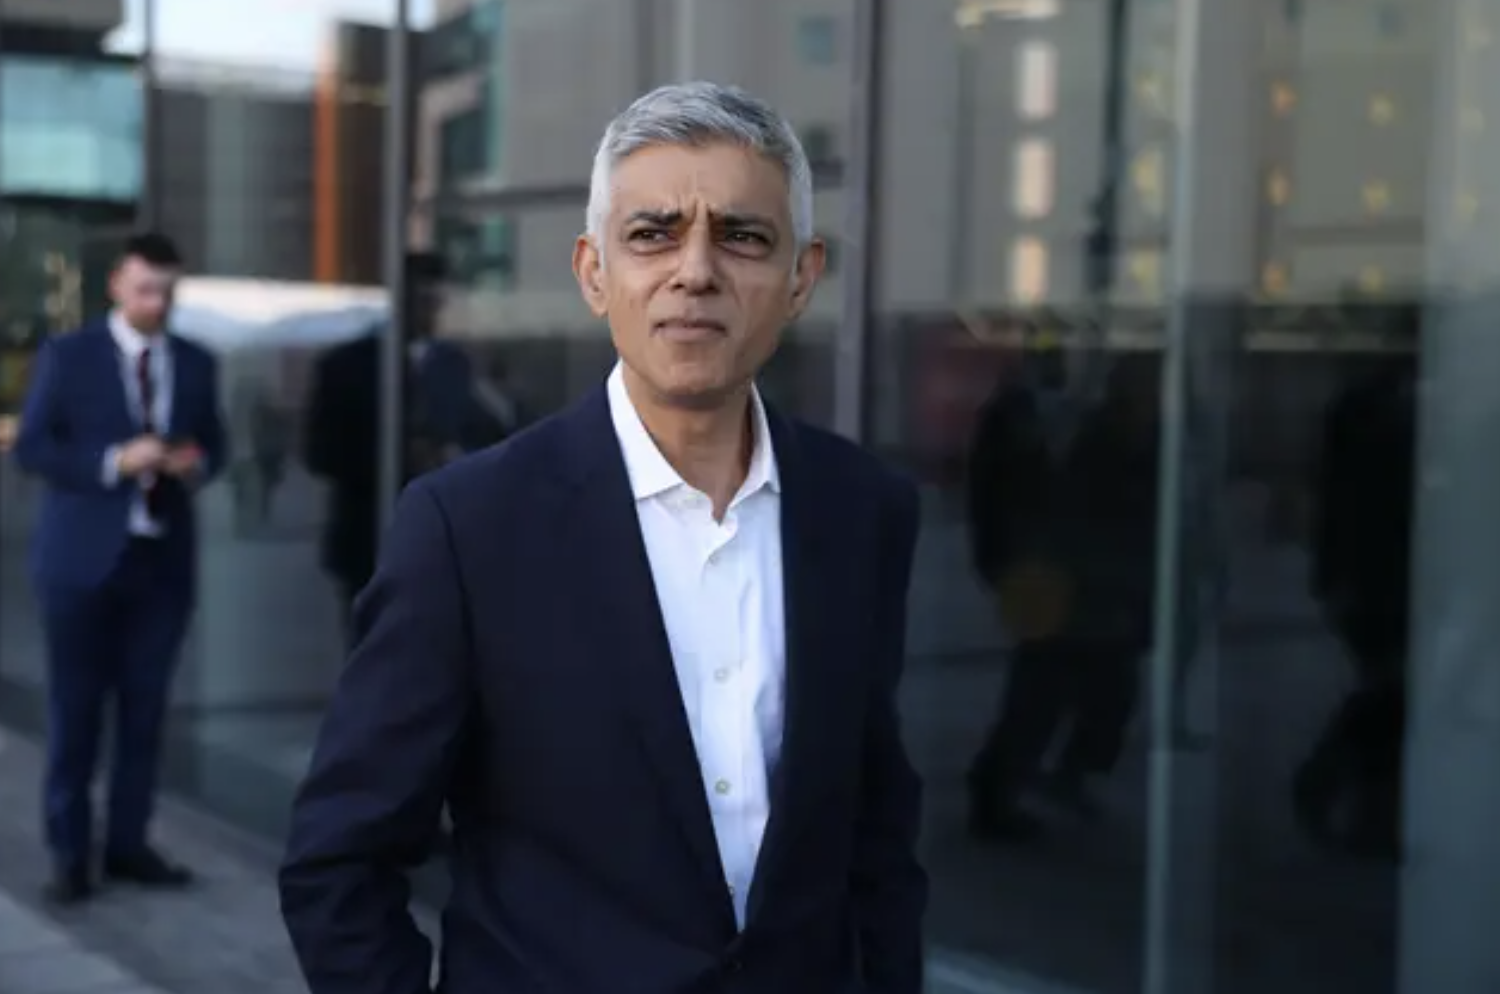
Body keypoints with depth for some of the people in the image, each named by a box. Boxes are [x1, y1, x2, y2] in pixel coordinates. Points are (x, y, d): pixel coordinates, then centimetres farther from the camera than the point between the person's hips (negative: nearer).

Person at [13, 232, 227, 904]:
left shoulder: (196, 363, 10)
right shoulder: (68, 355, -2)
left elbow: (213, 445, 16)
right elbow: (31, 447, -7)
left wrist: (197, 463, -8)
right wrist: (115, 460, -19)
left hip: (163, 556, 4)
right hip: (84, 556, -3)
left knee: (145, 705, 7)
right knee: (74, 706, 2)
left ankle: (128, 843, 17)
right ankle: (69, 852, 10)